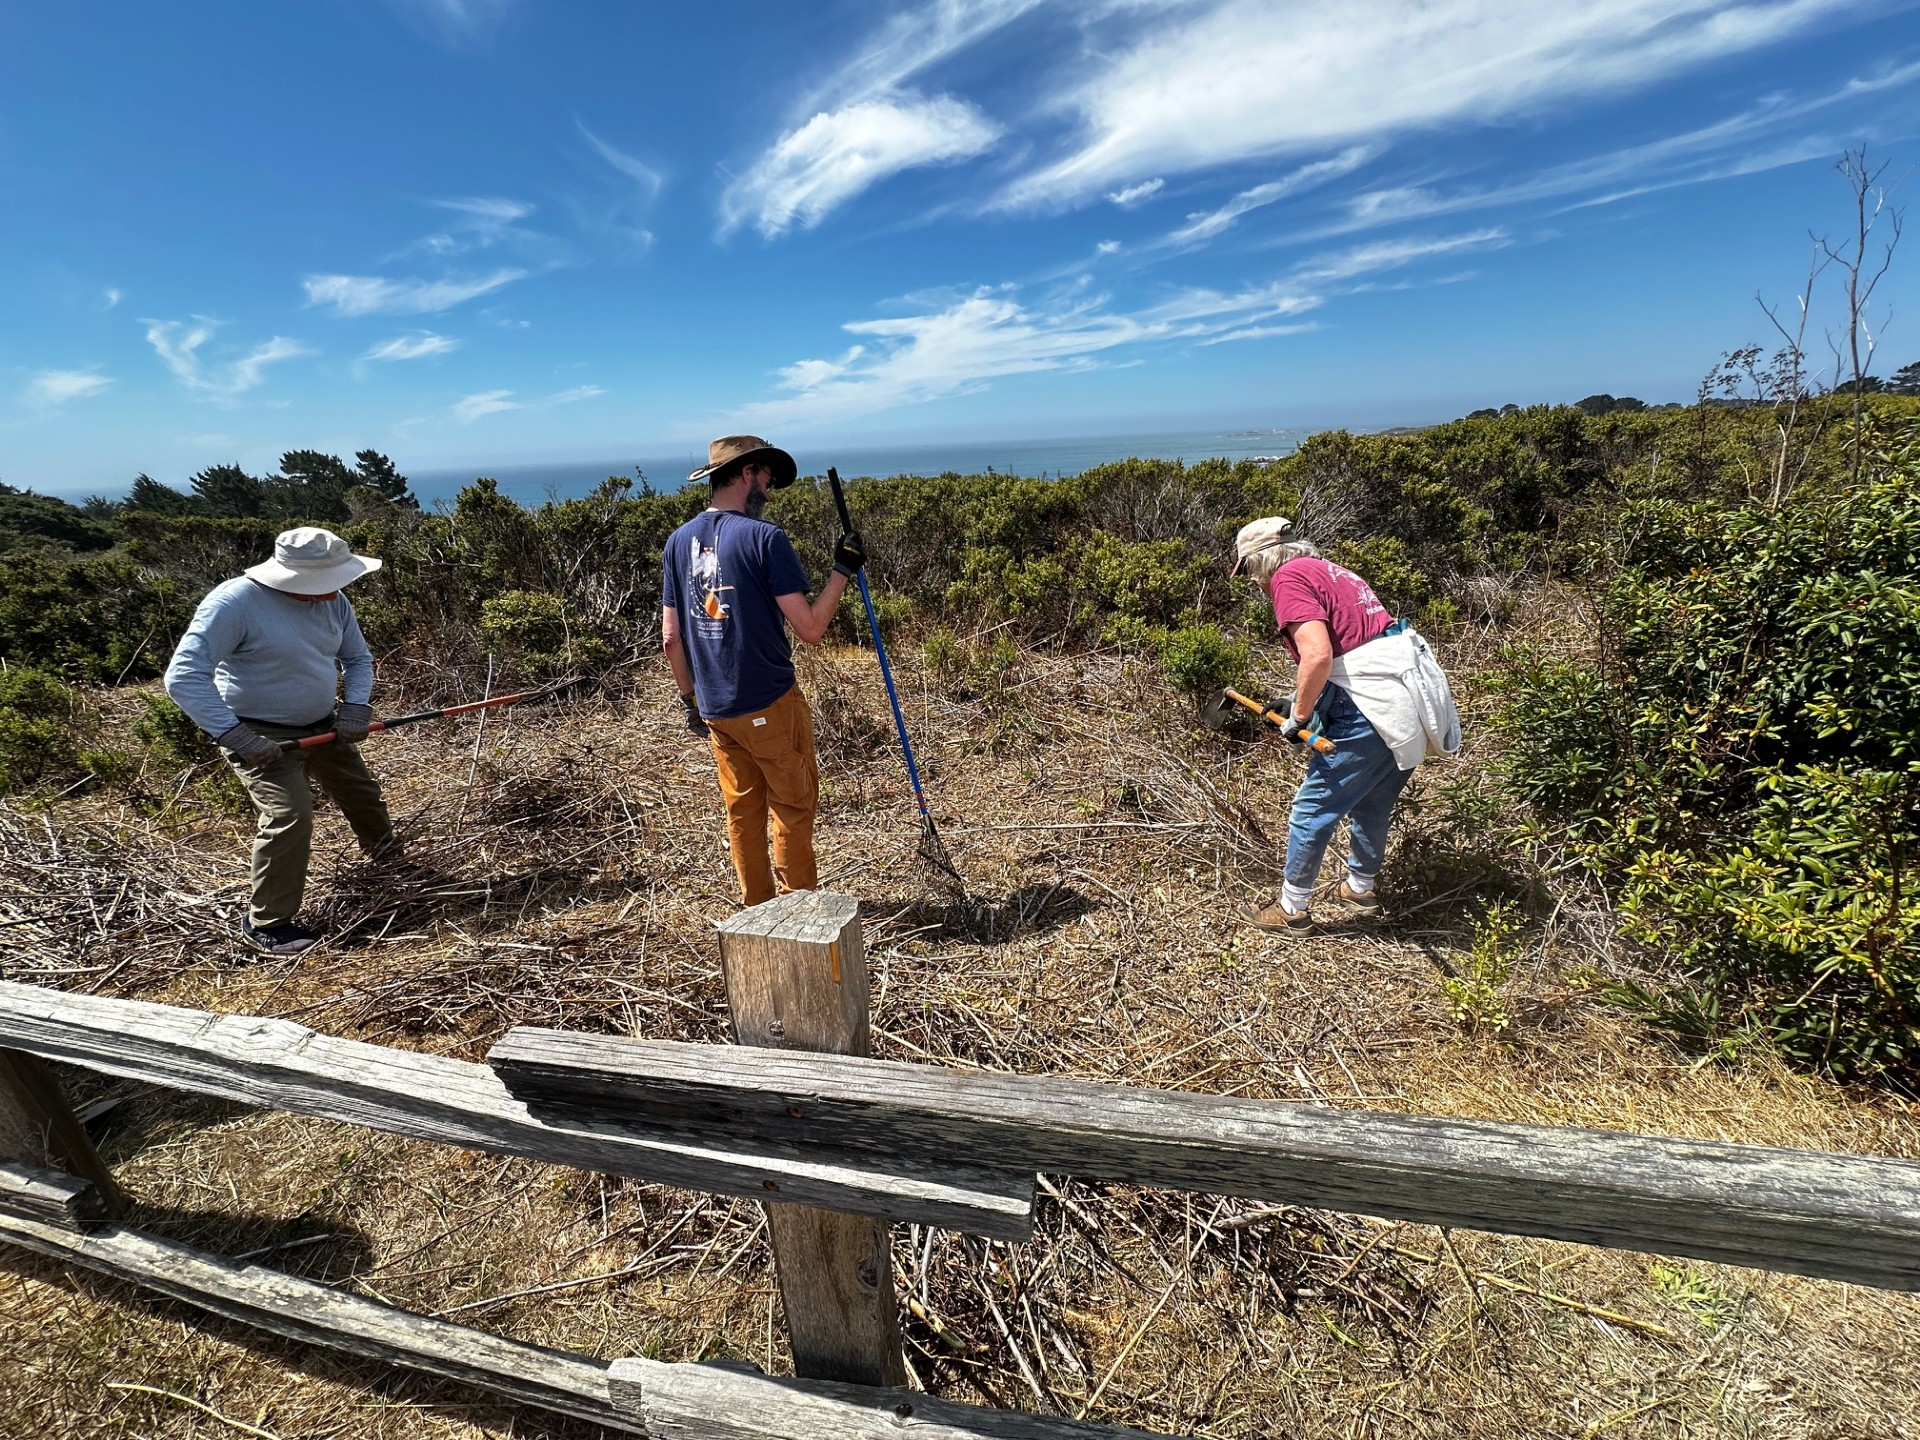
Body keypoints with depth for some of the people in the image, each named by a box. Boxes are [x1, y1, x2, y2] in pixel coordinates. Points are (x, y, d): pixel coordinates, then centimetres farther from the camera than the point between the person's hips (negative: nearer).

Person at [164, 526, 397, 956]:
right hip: (262, 737, -7)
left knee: (363, 794, 19)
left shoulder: (332, 601, -6)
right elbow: (185, 676, -26)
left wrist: (356, 706, -7)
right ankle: (266, 923, -2)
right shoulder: (235, 601, -25)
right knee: (290, 816, -20)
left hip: (323, 726, 7)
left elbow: (358, 658, 9)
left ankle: (386, 856, 47)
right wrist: (234, 735, -31)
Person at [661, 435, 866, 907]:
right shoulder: (764, 536, -14)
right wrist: (842, 570, -6)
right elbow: (810, 629, -17)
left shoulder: (678, 542, 4)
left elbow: (670, 638, 6)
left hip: (715, 709, 6)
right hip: (771, 704, -6)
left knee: (742, 811, 17)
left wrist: (691, 699, 17)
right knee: (794, 808, 10)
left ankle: (757, 909, 29)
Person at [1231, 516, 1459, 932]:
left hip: (1371, 706, -10)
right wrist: (1300, 702, 25)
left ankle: (1293, 908, 17)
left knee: (1314, 808, 4)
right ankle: (1361, 885, 44)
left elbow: (1317, 656, -21)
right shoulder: (1330, 570, 22)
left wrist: (1298, 717, -9)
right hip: (1409, 696, 10)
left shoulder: (1289, 577, -7)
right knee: (1372, 802, 26)